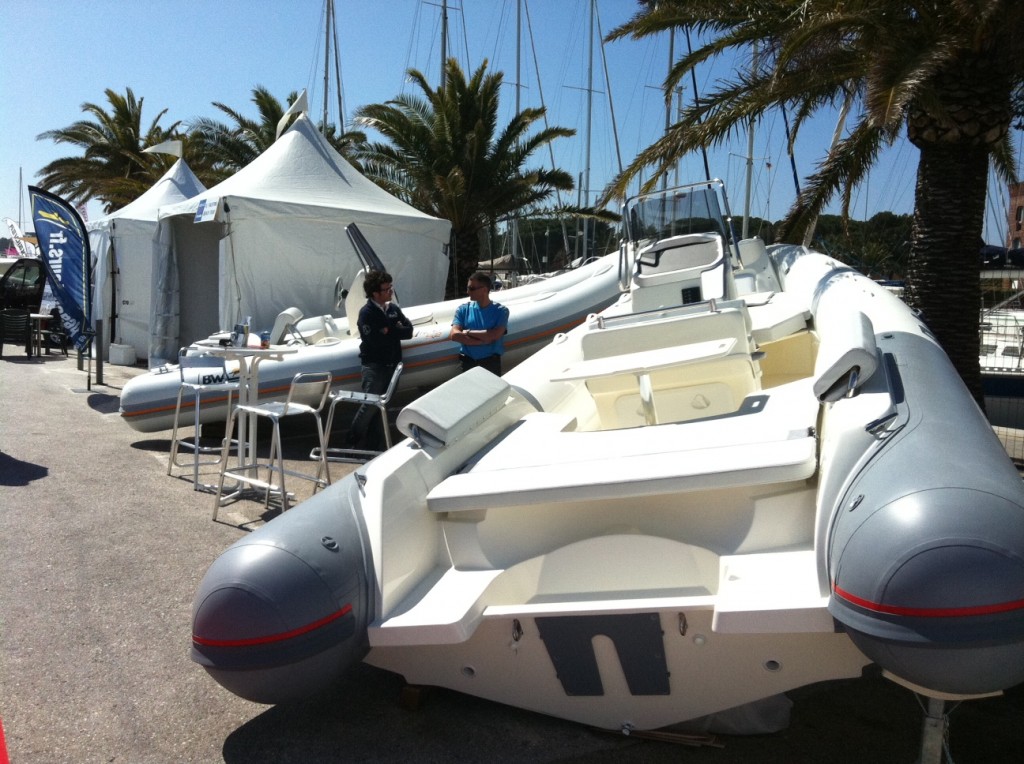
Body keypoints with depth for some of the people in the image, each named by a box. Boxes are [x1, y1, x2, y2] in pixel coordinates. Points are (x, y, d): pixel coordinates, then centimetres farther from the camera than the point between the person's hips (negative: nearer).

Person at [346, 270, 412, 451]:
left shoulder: (394, 309, 11)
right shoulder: (366, 313, -9)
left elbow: (409, 331, 3)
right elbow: (375, 340, -19)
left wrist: (388, 331, -12)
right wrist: (396, 331, -6)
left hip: (391, 365, 6)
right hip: (373, 365, -6)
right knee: (370, 404, -12)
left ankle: (374, 446, 13)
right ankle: (352, 444, 1)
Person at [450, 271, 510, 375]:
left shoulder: (500, 310, -2)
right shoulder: (463, 309, 4)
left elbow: (494, 335, -16)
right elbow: (454, 335, -9)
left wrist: (468, 332, -7)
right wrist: (484, 339, -15)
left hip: (491, 362, -2)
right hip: (468, 362, 2)